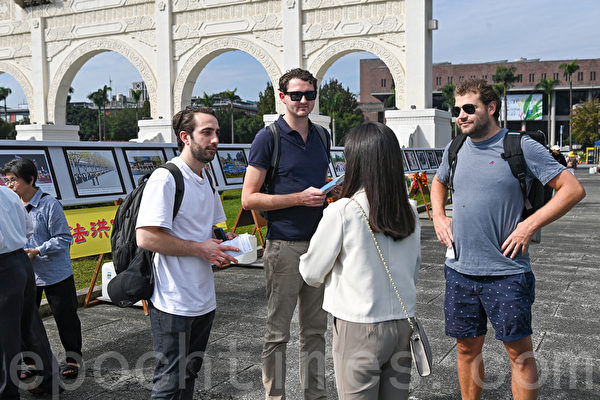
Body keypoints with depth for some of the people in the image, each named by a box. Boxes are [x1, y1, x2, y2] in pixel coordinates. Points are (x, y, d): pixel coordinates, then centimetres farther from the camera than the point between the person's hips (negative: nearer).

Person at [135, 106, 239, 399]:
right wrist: (199, 248, -19)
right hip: (173, 304, -8)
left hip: (203, 300, 9)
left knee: (189, 375, 20)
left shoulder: (207, 180, 13)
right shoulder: (165, 178, -16)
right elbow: (146, 238, -24)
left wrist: (225, 243, 3)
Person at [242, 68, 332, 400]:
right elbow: (248, 199, -10)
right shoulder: (268, 138, -7)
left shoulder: (320, 136, 12)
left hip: (319, 244, 6)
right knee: (277, 333, 4)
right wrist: (300, 198, -18)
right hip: (284, 245, -6)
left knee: (315, 331, 14)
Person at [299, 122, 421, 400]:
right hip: (403, 324, 5)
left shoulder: (341, 212, -15)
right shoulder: (409, 213, 0)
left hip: (359, 329, -5)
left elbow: (311, 273, -5)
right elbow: (413, 271, 11)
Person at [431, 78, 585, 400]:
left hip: (506, 272, -4)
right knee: (467, 347, 15)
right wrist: (438, 217, 11)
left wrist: (529, 226, -14)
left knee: (519, 352, 4)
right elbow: (438, 184, 29)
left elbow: (573, 189, -7)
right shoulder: (455, 150, 8)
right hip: (459, 269, 5)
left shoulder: (521, 147, -7)